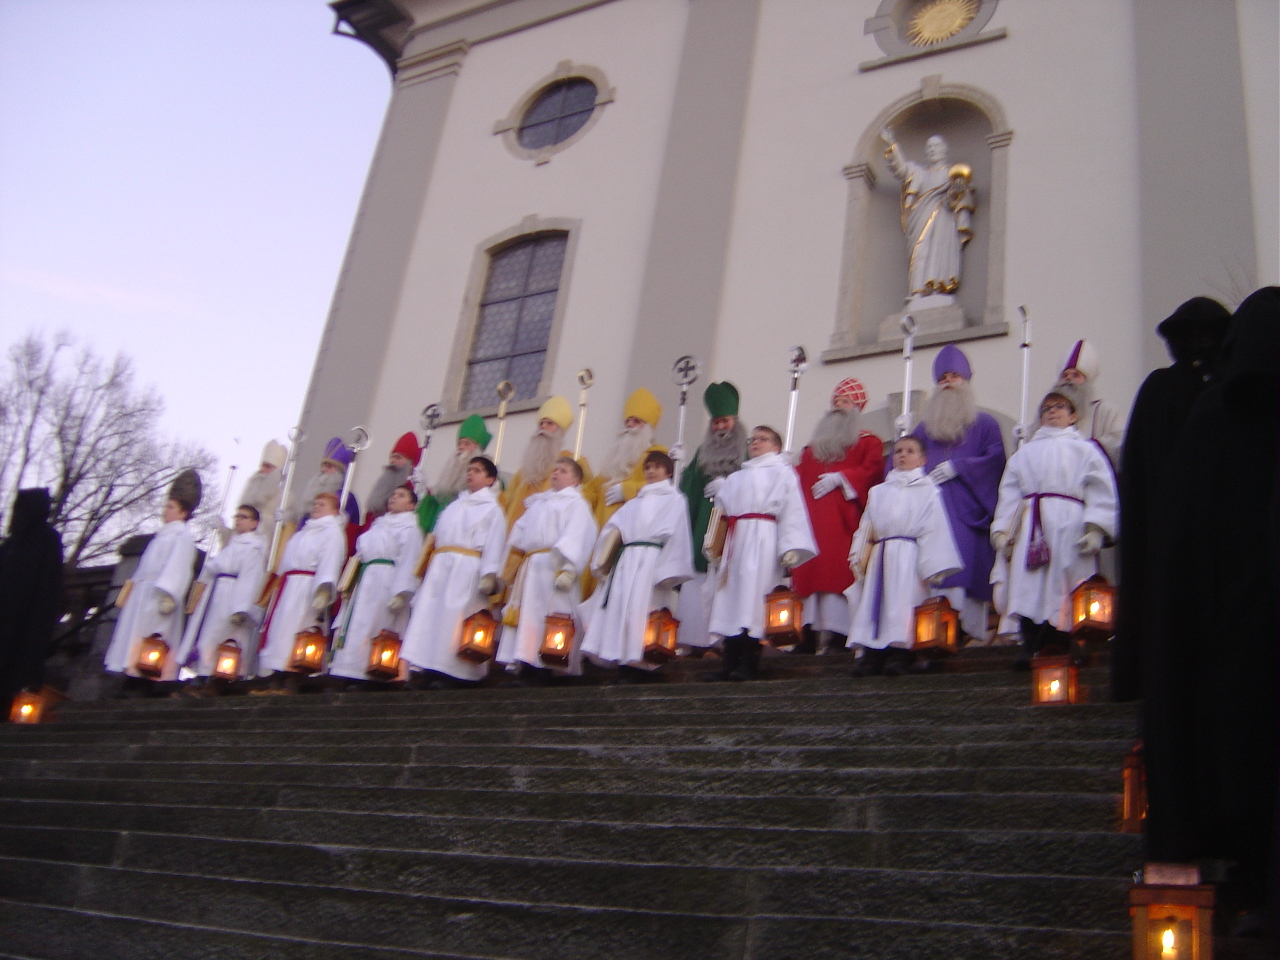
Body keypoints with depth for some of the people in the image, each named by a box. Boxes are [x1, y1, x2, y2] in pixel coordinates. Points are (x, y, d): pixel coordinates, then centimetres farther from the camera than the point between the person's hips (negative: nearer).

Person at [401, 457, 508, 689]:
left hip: (467, 570, -6)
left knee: (454, 618, -12)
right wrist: (430, 569, 11)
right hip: (440, 568, 6)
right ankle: (428, 669, -3)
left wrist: (489, 575, -19)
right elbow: (438, 537, 21)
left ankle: (449, 673, -10)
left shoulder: (492, 509, 5)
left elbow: (494, 545, -6)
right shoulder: (454, 507, 26)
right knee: (429, 615, -3)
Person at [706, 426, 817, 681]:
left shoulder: (782, 473, 8)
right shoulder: (735, 479, 28)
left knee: (754, 599, -12)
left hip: (763, 540, -6)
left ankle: (748, 665, -12)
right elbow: (721, 511, 24)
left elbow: (792, 511, -2)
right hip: (735, 542, 6)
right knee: (731, 599, 0)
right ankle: (730, 663, 2)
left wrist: (790, 549, -14)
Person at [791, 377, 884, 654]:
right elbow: (800, 473, 20)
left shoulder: (868, 442, 10)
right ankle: (816, 632, -5)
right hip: (813, 516, 5)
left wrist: (840, 478, -16)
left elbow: (871, 471, -7)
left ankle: (835, 632, -15)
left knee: (839, 570, -12)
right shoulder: (815, 445, 27)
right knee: (813, 571, -3)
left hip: (844, 518, -5)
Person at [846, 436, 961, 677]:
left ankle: (899, 654, -11)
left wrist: (932, 566, -9)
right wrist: (860, 557, 9)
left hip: (908, 557, -4)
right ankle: (873, 654, -5)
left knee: (902, 601, -14)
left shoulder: (927, 491, 7)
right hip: (880, 557, 4)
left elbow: (933, 528, -1)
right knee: (873, 603, -5)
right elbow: (866, 526, 19)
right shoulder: (879, 492, 21)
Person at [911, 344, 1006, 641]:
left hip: (969, 510, -3)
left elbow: (996, 458, -1)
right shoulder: (924, 426, 26)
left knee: (967, 564, -16)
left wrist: (959, 467, -9)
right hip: (931, 507, 3)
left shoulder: (984, 424, 15)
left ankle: (970, 630, -19)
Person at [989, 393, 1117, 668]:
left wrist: (1095, 528, -11)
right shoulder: (1024, 454, 28)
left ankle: (1060, 647, -4)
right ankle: (1030, 647, -12)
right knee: (1029, 588, -10)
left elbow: (1101, 492, 5)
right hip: (1030, 529, 2)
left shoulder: (1085, 450, 19)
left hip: (1069, 527, -2)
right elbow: (1010, 493, 18)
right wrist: (1002, 529, 3)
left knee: (1063, 588, -8)